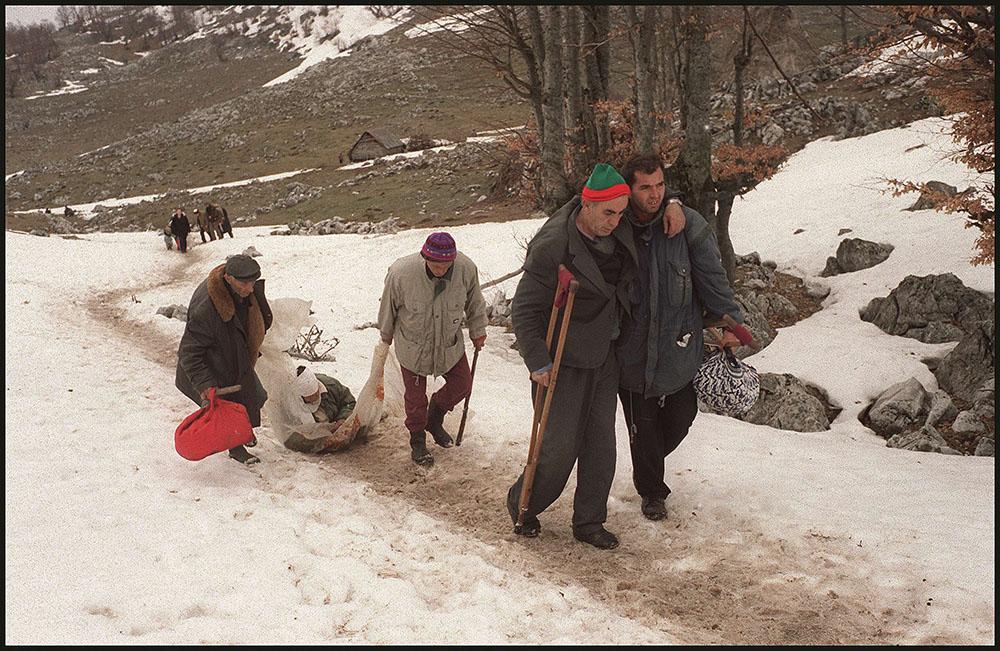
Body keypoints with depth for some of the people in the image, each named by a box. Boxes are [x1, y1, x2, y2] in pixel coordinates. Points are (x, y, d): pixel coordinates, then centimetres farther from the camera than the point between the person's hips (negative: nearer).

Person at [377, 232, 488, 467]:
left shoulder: (466, 269, -24)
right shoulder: (401, 273, -31)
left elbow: (474, 303, -2)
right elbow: (388, 307, -10)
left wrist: (478, 331, 11)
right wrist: (386, 335, 6)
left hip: (450, 341, 3)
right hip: (414, 345, -3)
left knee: (462, 384, 14)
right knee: (415, 396, 8)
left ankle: (434, 419, 42)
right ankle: (417, 440, 33)